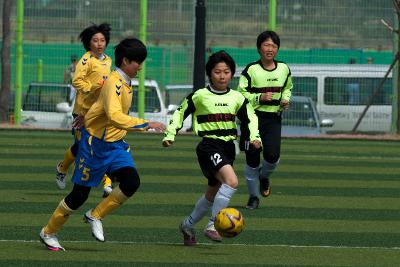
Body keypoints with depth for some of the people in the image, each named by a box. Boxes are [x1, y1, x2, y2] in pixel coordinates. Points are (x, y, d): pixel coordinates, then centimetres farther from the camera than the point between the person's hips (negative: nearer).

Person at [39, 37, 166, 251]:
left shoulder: (125, 82, 6)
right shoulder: (114, 83, -23)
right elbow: (115, 117, -38)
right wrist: (147, 125, -39)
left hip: (116, 144, 8)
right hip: (95, 144, -8)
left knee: (132, 182, -15)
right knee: (80, 194, 1)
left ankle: (95, 216, 4)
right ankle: (48, 233, 21)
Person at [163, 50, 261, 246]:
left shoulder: (237, 98, 5)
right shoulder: (200, 96, -4)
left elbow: (250, 118, 12)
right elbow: (180, 113, 7)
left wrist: (255, 137, -5)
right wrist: (170, 135, 0)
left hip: (228, 147, 6)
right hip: (209, 146, -6)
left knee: (213, 193, 16)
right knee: (231, 181, -28)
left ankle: (188, 225, 38)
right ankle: (212, 225, -21)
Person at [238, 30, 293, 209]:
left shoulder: (284, 69, 7)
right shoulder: (251, 70, -7)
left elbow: (287, 88, 25)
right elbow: (240, 94, -6)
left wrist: (285, 99, 5)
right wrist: (260, 97, -19)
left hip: (274, 119, 2)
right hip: (253, 117, -2)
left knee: (272, 155, -15)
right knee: (252, 159, 1)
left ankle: (264, 176, 20)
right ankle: (253, 196, 18)